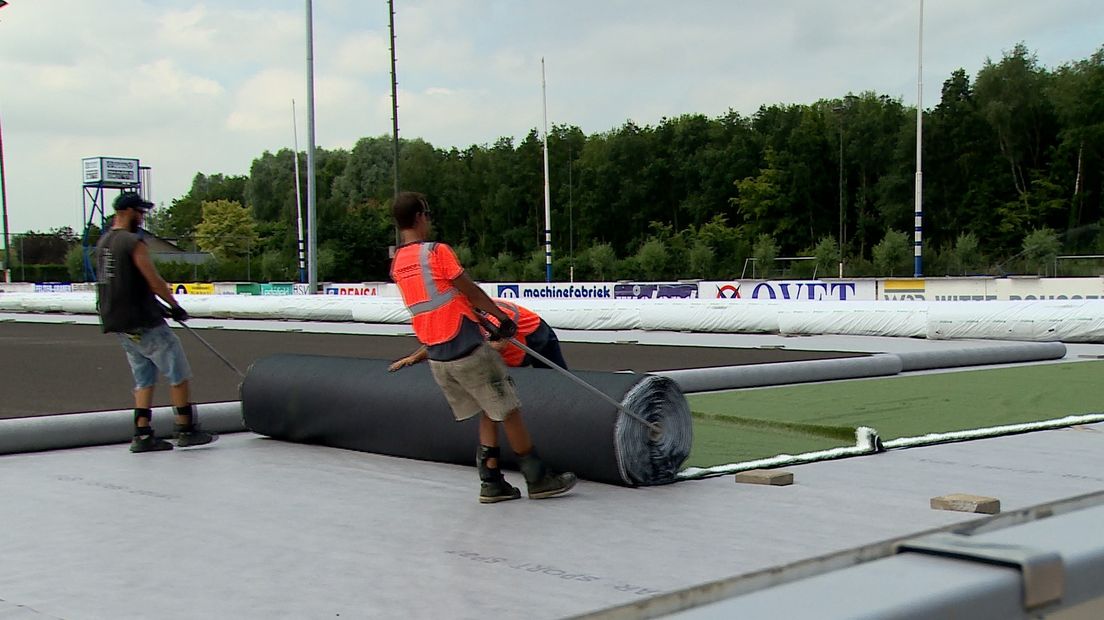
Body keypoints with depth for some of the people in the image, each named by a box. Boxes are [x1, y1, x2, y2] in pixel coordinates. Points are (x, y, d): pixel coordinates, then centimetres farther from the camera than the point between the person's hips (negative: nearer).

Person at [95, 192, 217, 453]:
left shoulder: (103, 242, 13)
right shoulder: (133, 242, -15)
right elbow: (154, 282, -17)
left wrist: (156, 304, 21)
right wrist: (175, 306, -4)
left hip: (118, 322, 9)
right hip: (142, 322, -9)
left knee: (144, 379, 13)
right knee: (178, 373, 2)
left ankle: (142, 435, 8)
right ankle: (185, 430, 5)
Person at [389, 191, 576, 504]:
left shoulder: (397, 264, 9)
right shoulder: (437, 251, -14)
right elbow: (471, 291, -7)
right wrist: (503, 318, 6)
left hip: (436, 356, 8)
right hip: (466, 350, -7)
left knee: (489, 412, 17)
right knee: (508, 410, 3)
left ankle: (491, 482, 14)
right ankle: (538, 479, 10)